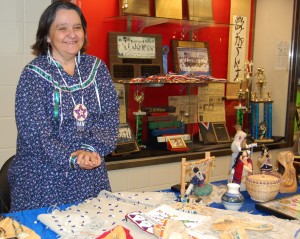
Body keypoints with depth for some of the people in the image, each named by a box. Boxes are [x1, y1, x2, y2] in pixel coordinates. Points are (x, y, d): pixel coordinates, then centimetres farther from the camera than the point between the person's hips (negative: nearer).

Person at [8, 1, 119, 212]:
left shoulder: (96, 67, 4)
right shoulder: (33, 74, -8)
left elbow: (110, 116, -2)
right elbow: (34, 132, -14)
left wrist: (92, 149, -18)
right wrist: (72, 158, -25)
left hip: (92, 176, 4)